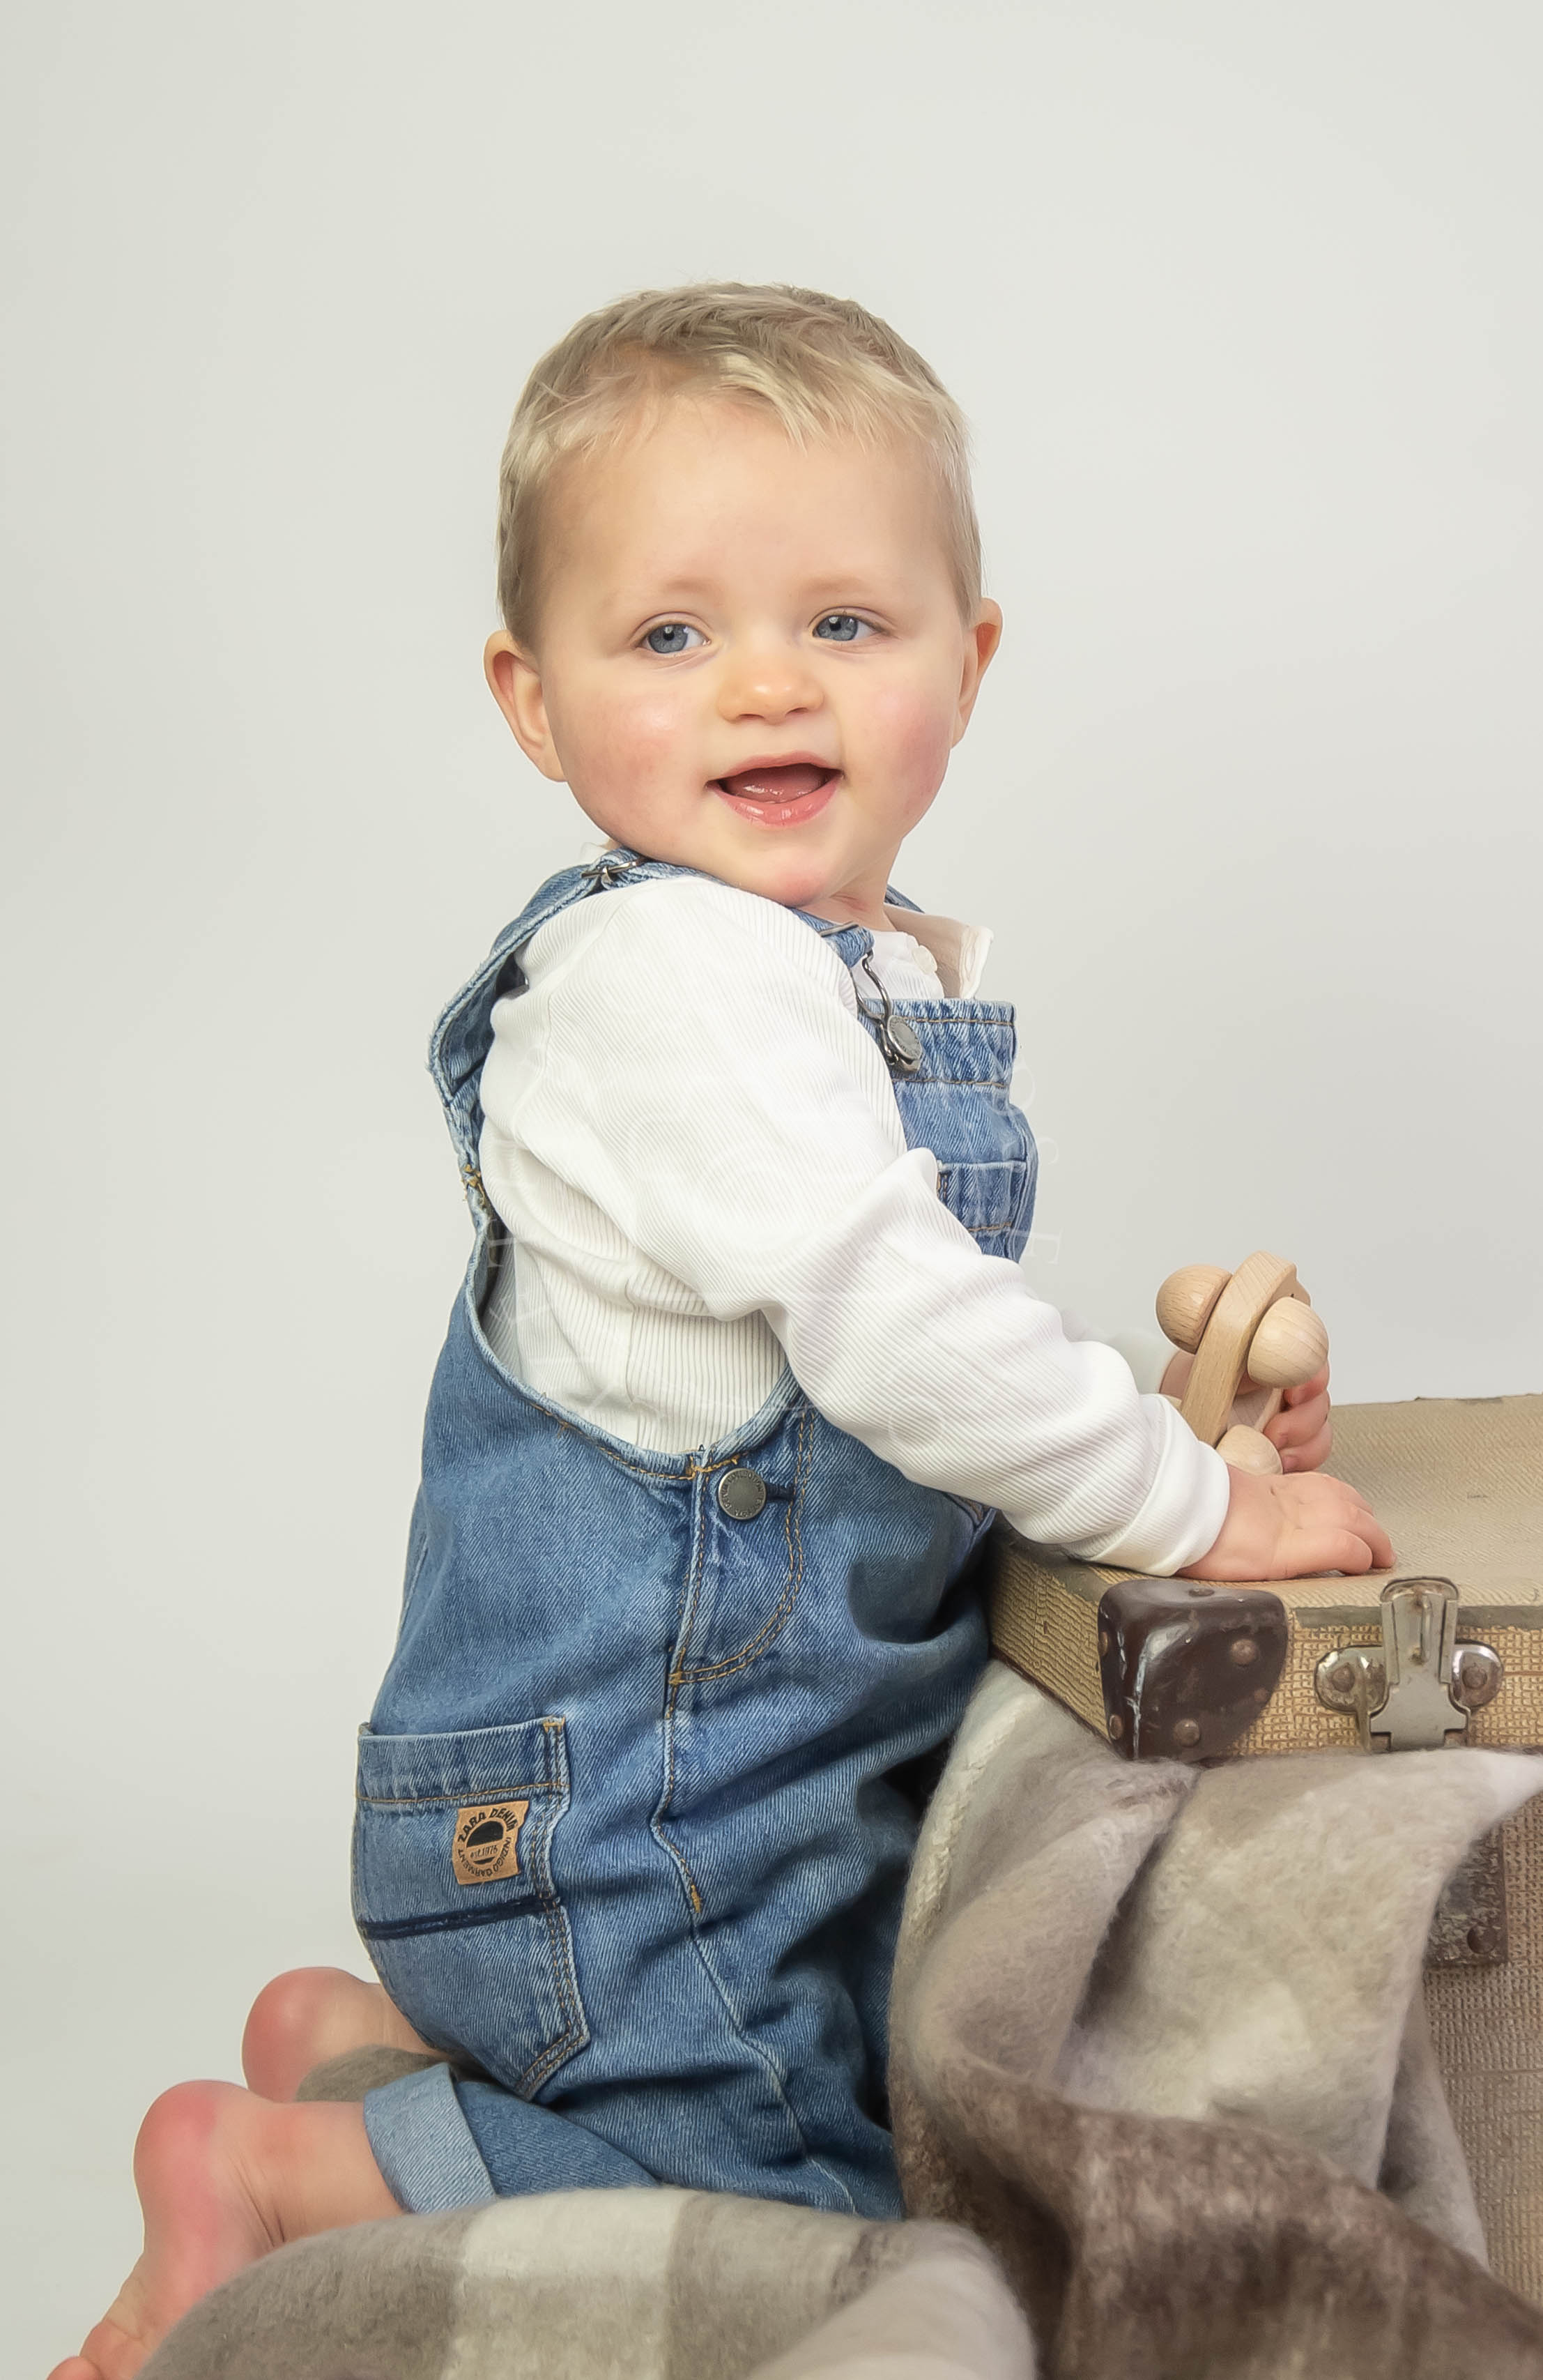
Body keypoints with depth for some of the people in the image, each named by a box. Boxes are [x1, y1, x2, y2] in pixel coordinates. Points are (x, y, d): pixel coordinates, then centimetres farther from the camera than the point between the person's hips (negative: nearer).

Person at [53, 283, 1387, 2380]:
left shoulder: (877, 977, 7)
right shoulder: (676, 973, -25)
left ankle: (376, 2030, 29)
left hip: (768, 1741, 10)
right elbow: (893, 1331, -30)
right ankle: (269, 2178, 10)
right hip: (640, 1787, -10)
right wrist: (1196, 1506, -18)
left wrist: (1161, 1399, 5)